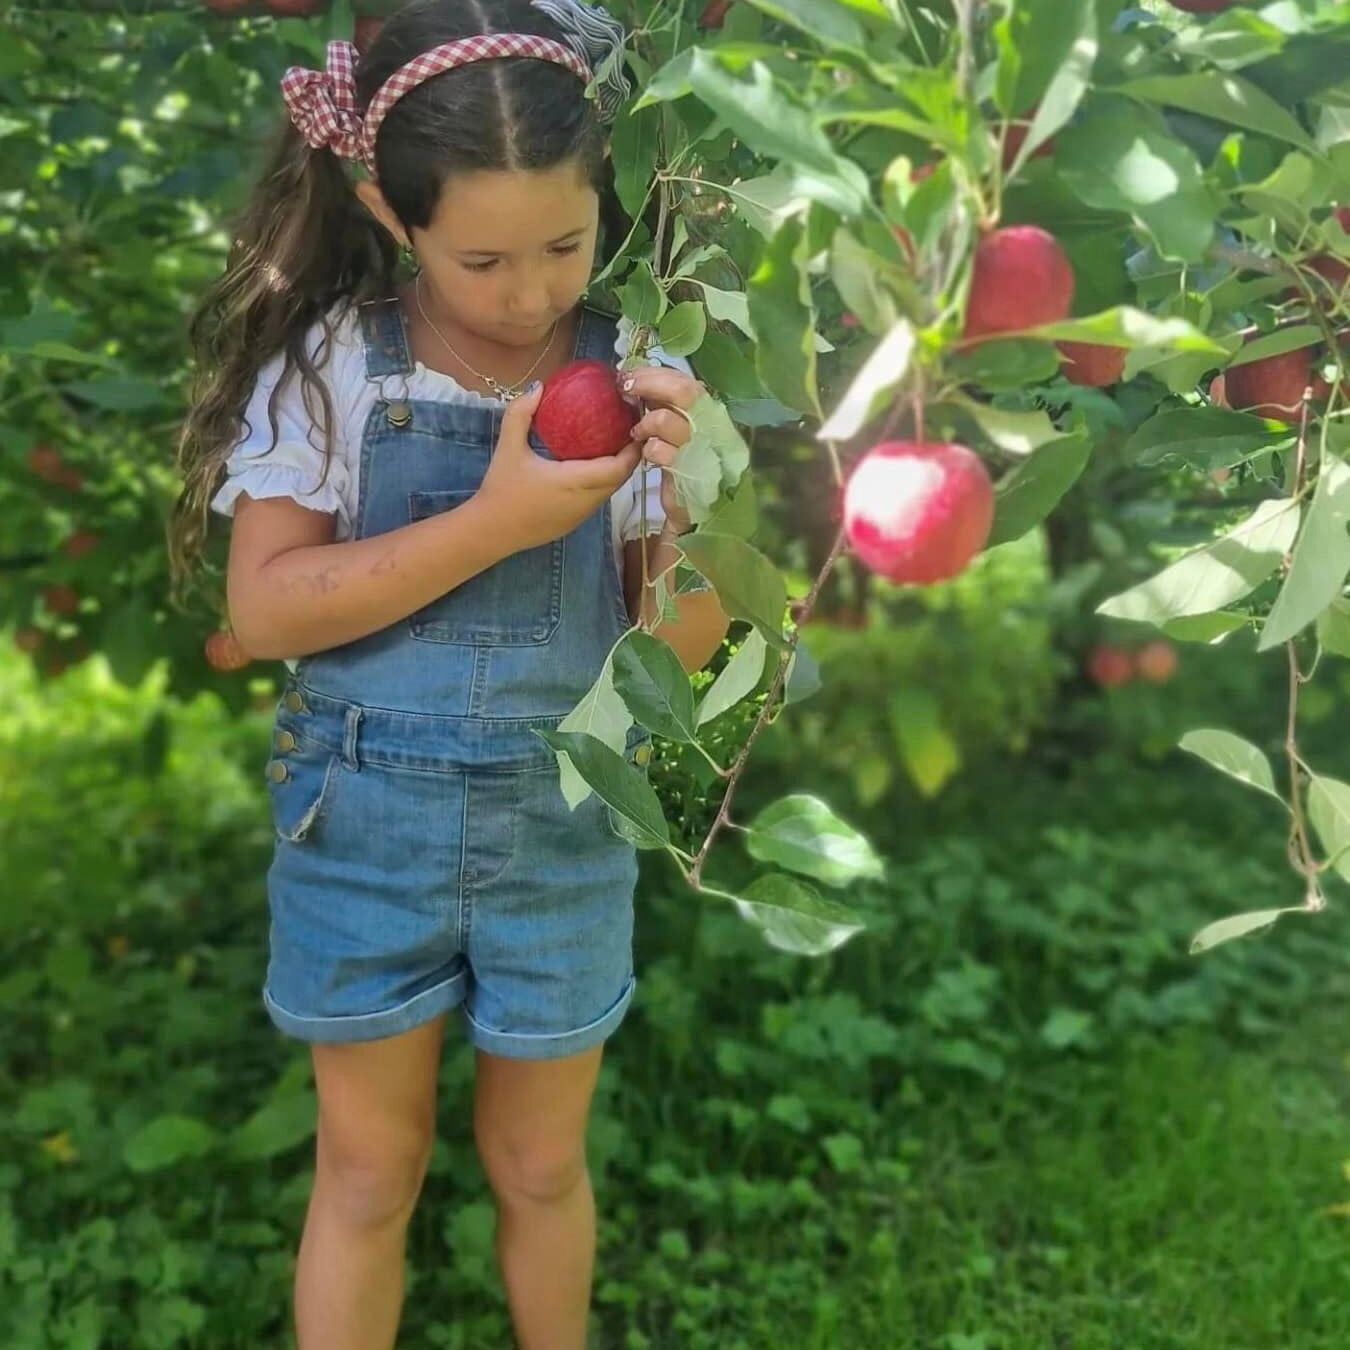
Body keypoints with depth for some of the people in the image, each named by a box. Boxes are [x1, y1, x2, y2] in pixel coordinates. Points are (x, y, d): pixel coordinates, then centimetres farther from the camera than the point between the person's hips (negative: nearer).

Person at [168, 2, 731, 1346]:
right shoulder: (329, 366, -10)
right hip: (364, 823, -1)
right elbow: (263, 607, -16)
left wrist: (691, 496, -25)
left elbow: (680, 649, -6)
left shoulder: (636, 380, -7)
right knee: (369, 1171, 16)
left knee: (541, 1166, 20)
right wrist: (493, 521, -24)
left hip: (562, 833, 1)